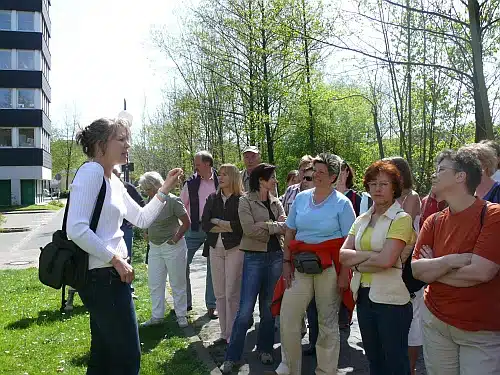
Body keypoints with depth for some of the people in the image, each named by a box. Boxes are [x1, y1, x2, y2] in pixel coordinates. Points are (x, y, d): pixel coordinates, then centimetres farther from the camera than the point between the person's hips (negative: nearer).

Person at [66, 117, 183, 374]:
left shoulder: (114, 182, 13)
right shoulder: (91, 171, -15)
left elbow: (142, 219, 19)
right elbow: (76, 229, -25)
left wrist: (165, 189, 10)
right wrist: (116, 260, -18)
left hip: (108, 274, 10)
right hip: (102, 275, -10)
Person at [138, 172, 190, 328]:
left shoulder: (172, 201, -16)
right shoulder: (149, 201, 3)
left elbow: (187, 222, -11)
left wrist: (176, 238, -15)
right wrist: (147, 234, 7)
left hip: (173, 247, -6)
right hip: (154, 247, 7)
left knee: (177, 283, 5)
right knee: (154, 284, 11)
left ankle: (181, 316, 18)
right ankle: (157, 316, 23)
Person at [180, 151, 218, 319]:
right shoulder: (191, 183, 1)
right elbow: (180, 206, 6)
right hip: (195, 228, 1)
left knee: (213, 267, 7)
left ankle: (211, 306, 18)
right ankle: (185, 302, 16)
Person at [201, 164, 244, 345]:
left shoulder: (242, 200, -5)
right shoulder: (213, 198, 10)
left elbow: (241, 225, -16)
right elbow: (205, 224, 1)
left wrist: (217, 222, -7)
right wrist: (228, 227, -9)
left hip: (235, 248, -5)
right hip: (215, 249, 5)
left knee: (232, 293, -3)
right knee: (219, 294, 8)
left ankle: (232, 335, 7)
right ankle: (224, 333, 18)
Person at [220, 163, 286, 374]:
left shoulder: (276, 203, 12)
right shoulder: (246, 201, -4)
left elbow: (285, 226, 0)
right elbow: (249, 229, -16)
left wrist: (263, 225, -14)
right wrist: (274, 226, -9)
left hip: (276, 256, 5)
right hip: (254, 256, -4)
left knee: (268, 307, 11)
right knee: (245, 309, -4)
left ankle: (265, 349, 26)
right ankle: (232, 357, 6)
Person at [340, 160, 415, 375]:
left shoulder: (401, 219, -9)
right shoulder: (362, 220, 10)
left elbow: (385, 260, -21)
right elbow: (343, 255, -1)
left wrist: (357, 262, -8)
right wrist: (374, 255, -13)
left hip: (391, 299, -6)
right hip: (363, 295, 6)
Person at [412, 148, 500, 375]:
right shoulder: (433, 222, 4)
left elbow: (480, 272, -21)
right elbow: (416, 270, -4)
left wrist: (433, 268, -8)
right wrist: (451, 260, -20)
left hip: (482, 332, -4)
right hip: (435, 322, 5)